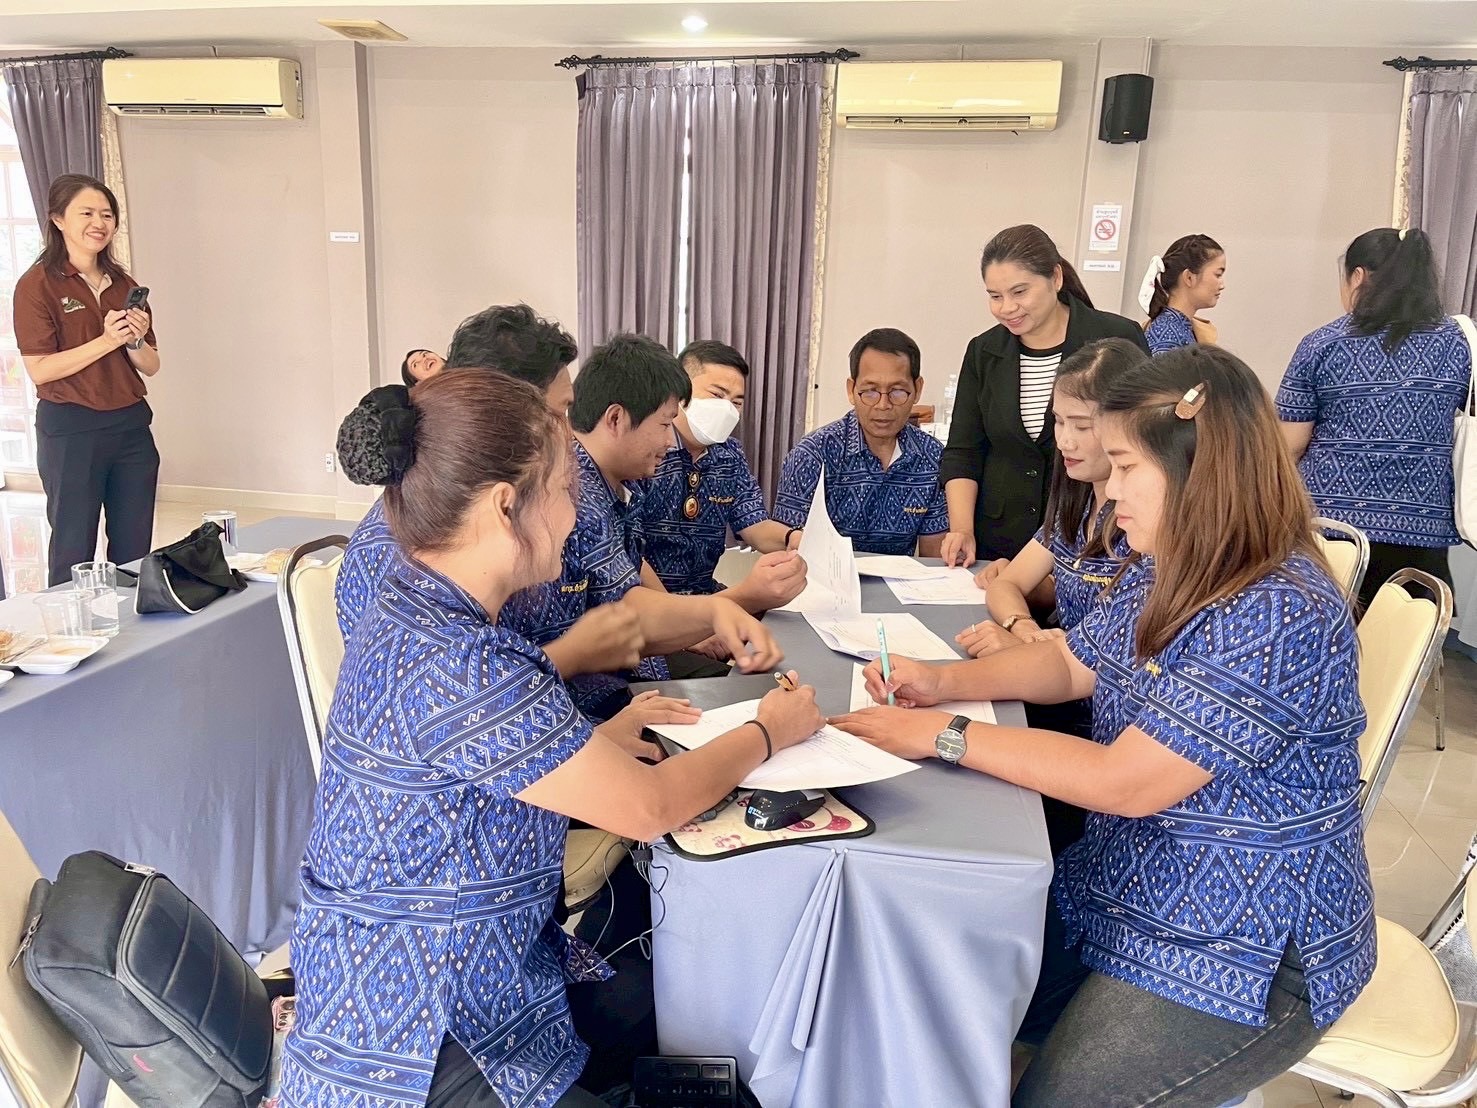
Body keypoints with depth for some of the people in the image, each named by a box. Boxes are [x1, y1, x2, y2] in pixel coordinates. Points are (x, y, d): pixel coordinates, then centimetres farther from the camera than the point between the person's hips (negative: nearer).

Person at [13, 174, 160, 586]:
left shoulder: (124, 285, 11)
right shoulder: (37, 285, -6)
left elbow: (150, 366, 12)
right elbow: (39, 369, -13)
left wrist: (135, 341, -10)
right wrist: (105, 341, -20)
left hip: (131, 425, 5)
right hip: (70, 431, -5)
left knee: (135, 552, 10)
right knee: (73, 554, 3)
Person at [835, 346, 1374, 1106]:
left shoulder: (1279, 619, -28)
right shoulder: (1164, 572, 1)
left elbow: (1124, 783, -29)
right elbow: (1072, 662, 13)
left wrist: (946, 736, -24)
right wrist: (944, 680, -4)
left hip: (1247, 949, -8)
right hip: (1128, 886, 8)